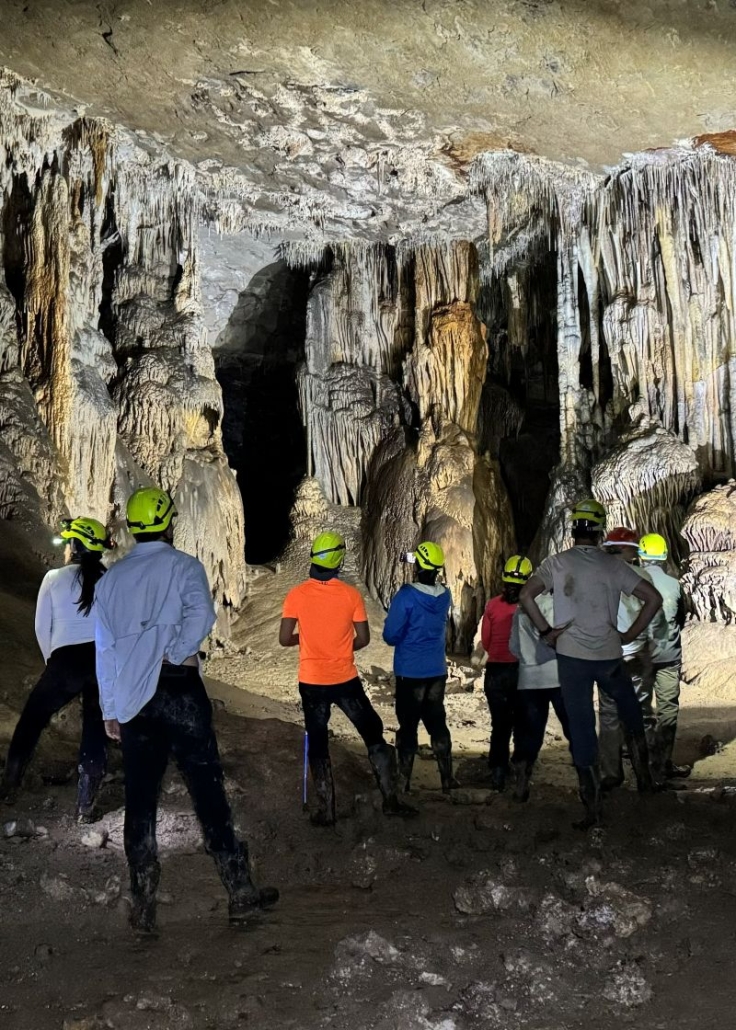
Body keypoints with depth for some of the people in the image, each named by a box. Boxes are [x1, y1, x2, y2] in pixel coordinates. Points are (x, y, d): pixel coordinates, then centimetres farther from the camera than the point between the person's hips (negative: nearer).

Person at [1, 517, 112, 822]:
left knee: (31, 722, 20)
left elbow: (42, 627, 4)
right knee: (95, 732, 10)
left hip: (65, 660, -1)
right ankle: (85, 807, 11)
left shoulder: (54, 578, -1)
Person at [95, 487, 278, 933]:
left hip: (133, 700, 4)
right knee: (208, 791, 2)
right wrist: (174, 655, -11)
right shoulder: (184, 566, 0)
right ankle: (240, 892, 8)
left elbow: (105, 649, 12)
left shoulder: (111, 579, 11)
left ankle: (144, 908, 9)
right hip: (180, 691, -3)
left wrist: (110, 709, 16)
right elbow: (202, 614, -21)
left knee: (140, 800, 8)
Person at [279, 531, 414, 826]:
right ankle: (390, 800, 13)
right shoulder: (351, 594, -7)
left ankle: (325, 810, 11)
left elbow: (285, 639, -7)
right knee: (374, 735, 13)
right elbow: (363, 639, -3)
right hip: (345, 680, 0)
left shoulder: (296, 595, -7)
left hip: (311, 682, 0)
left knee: (317, 743, 11)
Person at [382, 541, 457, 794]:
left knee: (408, 726, 4)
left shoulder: (406, 597, -19)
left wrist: (392, 621, 4)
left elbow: (391, 636, -15)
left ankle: (403, 783, 10)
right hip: (437, 670, 5)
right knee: (437, 724, 14)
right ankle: (447, 779, 16)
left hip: (410, 672, -5)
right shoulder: (444, 596, 0)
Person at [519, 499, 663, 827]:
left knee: (582, 729, 5)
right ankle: (643, 776, 24)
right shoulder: (614, 566, 1)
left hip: (571, 656, -1)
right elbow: (653, 598, -2)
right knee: (630, 712, 27)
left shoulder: (557, 563, -2)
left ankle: (592, 807, 7)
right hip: (609, 655, 1)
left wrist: (545, 631, -4)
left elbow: (525, 596, -13)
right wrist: (630, 635, 4)